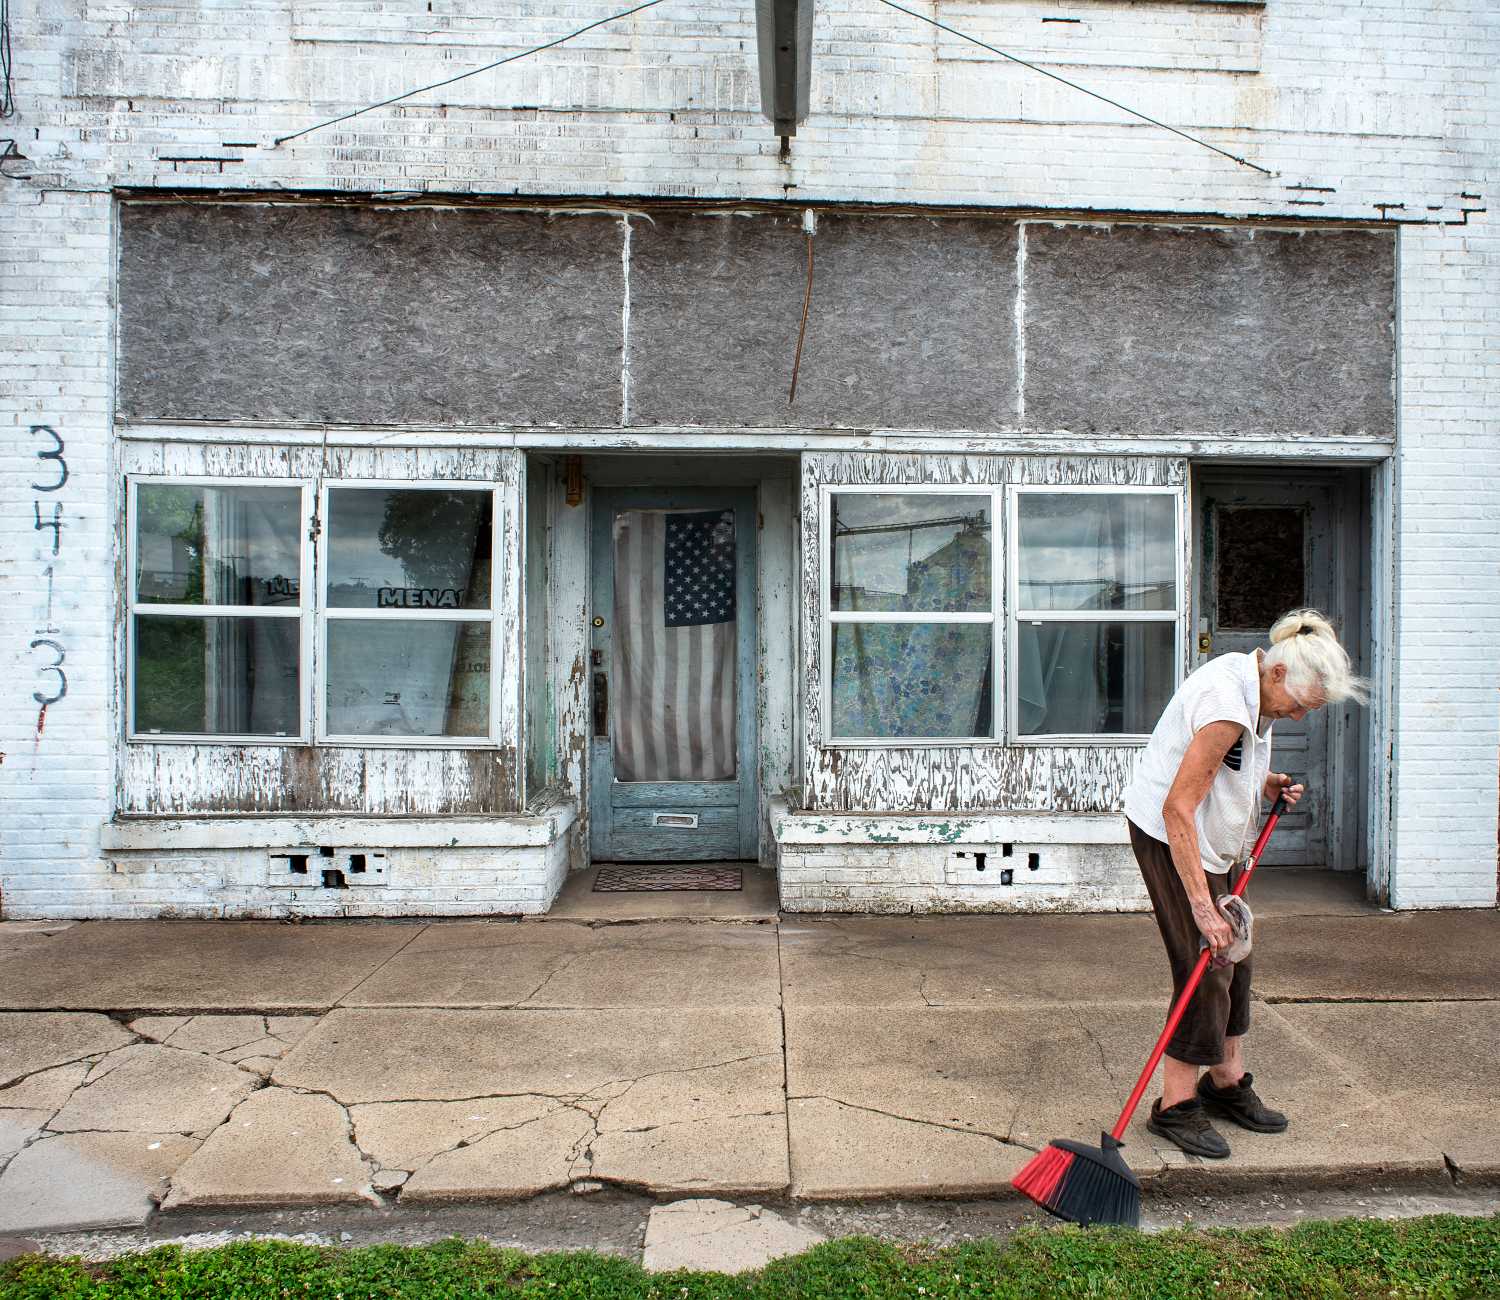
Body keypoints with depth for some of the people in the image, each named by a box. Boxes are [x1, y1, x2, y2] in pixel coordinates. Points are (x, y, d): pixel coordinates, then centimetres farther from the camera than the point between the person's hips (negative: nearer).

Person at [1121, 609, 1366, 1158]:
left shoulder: (1250, 680, 0)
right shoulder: (1227, 707, -30)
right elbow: (1178, 809, -32)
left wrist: (1265, 782, 2)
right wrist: (1203, 907, -31)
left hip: (1216, 837, 10)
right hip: (1171, 838, -10)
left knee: (1233, 958, 15)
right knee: (1203, 968, -7)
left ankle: (1227, 1083, 30)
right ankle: (1175, 1106, 6)